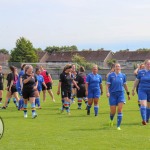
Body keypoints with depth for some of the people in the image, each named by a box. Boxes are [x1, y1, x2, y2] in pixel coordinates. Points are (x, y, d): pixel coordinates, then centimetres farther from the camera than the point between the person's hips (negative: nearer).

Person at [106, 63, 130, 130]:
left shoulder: (123, 75, 7)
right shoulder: (110, 75, 0)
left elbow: (125, 85, 17)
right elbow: (107, 85, -2)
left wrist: (128, 93, 19)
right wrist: (107, 92, -16)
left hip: (121, 94, 1)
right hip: (112, 94, -1)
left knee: (120, 110, -10)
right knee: (113, 111, 0)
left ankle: (118, 126, -5)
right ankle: (111, 120, 35)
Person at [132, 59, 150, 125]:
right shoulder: (141, 72, 3)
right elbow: (136, 81, 11)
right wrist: (133, 89, 12)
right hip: (142, 90, -1)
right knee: (143, 104, -16)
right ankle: (144, 120, -22)